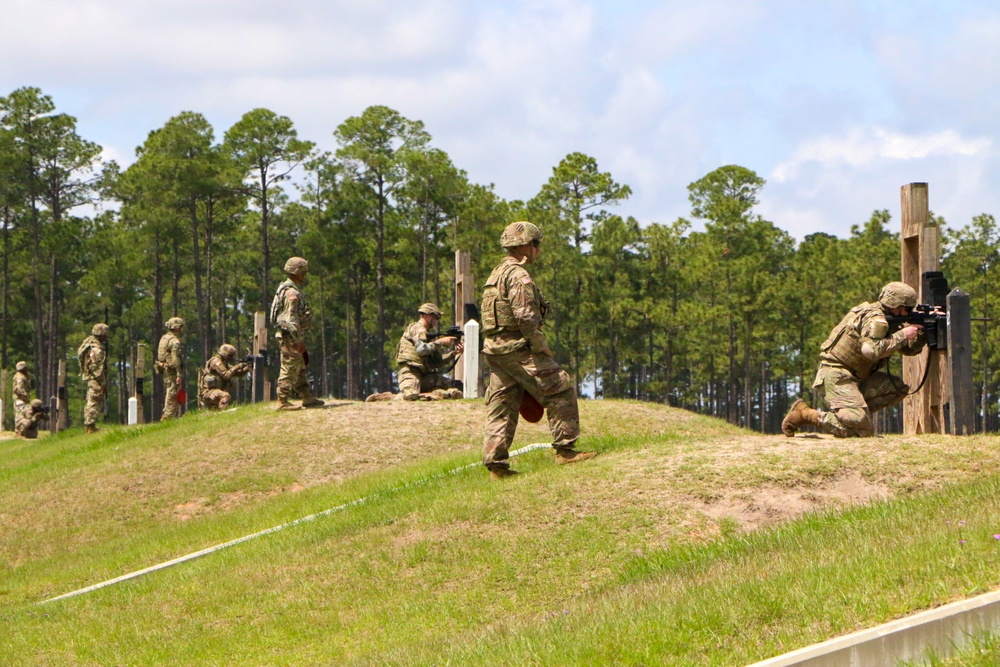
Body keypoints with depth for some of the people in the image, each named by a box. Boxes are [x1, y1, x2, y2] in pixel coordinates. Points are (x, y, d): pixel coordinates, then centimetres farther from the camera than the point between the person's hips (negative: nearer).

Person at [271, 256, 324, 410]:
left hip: (292, 337, 11)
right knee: (289, 369, -6)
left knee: (300, 369, 15)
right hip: (290, 338, -11)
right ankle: (283, 402, -3)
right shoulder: (292, 293, -18)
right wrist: (298, 340, -24)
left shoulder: (293, 290, 16)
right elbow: (291, 319, -24)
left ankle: (307, 398, 22)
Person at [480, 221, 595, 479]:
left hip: (495, 350, 10)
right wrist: (542, 347, -13)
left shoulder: (496, 274, 20)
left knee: (501, 407, 8)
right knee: (561, 391, -3)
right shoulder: (518, 275, -12)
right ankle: (565, 449, -4)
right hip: (519, 349, -10)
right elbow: (526, 317, -21)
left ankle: (496, 463, 5)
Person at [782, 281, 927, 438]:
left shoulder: (888, 319, 16)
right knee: (863, 430, -20)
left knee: (899, 388, 5)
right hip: (836, 376, -10)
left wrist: (922, 334, 2)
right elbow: (871, 350, -30)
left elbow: (909, 349, 20)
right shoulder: (876, 319, -14)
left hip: (855, 377, 10)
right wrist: (902, 335, -21)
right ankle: (805, 413, -9)